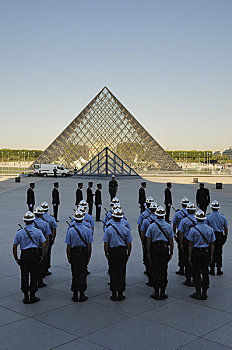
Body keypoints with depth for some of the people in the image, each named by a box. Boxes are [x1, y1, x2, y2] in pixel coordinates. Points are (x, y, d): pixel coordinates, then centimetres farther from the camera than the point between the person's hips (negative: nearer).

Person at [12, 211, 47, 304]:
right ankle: (32, 296, 12)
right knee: (34, 276, 7)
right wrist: (42, 256, 3)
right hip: (35, 255, 0)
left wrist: (16, 259, 7)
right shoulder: (38, 232, -3)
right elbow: (44, 245, -6)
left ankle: (26, 297, 14)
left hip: (24, 255, 0)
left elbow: (14, 247, -2)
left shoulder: (19, 233, -3)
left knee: (24, 276, 10)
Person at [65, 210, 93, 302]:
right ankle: (82, 295, 10)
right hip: (84, 253, 0)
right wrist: (89, 256, 6)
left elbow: (68, 246, -5)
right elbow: (89, 245, -3)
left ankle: (75, 295, 14)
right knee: (82, 273, 7)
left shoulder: (70, 230, -7)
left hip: (74, 253, 0)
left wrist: (68, 256, 5)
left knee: (75, 274, 8)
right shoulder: (87, 230, -5)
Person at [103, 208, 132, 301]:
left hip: (112, 252, -1)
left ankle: (114, 294, 11)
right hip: (123, 252, 1)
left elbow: (106, 244, -6)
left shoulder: (109, 229, -7)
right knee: (121, 273, 8)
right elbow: (129, 244, -1)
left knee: (113, 273, 8)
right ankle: (120, 294, 12)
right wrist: (128, 254, 10)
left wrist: (106, 254, 5)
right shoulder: (126, 229, -4)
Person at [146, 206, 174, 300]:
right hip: (165, 249, 1)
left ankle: (156, 293, 9)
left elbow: (148, 241, -4)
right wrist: (171, 253, 9)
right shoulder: (168, 226, -1)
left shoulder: (151, 226, -5)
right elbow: (171, 241, 1)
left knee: (155, 271, 6)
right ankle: (162, 293, 9)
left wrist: (148, 253, 4)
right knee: (164, 271, 5)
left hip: (154, 249, -1)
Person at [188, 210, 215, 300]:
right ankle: (204, 293, 17)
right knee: (205, 272, 12)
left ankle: (198, 293, 6)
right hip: (206, 253, 4)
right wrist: (211, 255, 13)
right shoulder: (210, 229, 0)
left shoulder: (193, 229, -11)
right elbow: (212, 244, 4)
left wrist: (190, 256, -2)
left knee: (197, 273, 6)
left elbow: (191, 244, -9)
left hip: (196, 253, -4)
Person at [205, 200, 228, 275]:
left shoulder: (208, 217, -8)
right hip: (220, 236, 2)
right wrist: (225, 237, 18)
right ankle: (219, 270, 12)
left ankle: (212, 270, 8)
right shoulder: (223, 217, 1)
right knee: (219, 253, 8)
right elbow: (226, 228, 7)